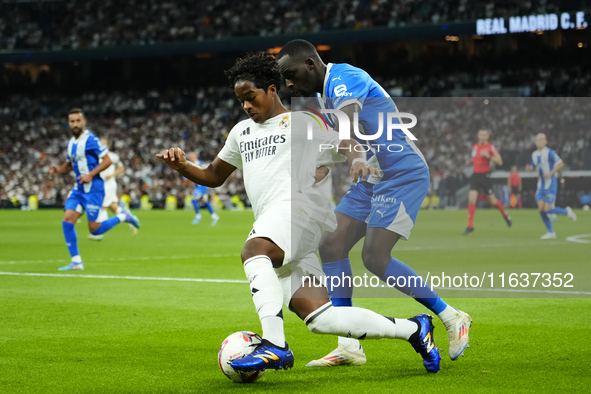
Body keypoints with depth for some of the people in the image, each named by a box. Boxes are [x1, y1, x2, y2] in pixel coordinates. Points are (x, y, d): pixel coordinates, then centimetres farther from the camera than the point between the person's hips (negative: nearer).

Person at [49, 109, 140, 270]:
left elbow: (107, 160, -13)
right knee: (67, 221, -6)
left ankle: (123, 217, 17)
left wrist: (91, 174, -21)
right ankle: (76, 261, 1)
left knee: (95, 230, -7)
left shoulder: (91, 140, -12)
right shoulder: (71, 143, 12)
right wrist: (58, 170, 5)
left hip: (93, 188, -7)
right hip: (78, 188, 7)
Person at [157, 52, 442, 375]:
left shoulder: (301, 121, 12)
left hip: (298, 206, -6)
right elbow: (214, 177, 36)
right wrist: (182, 167, 16)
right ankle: (413, 329, 6)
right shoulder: (241, 131, 31)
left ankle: (274, 345, -47)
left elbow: (347, 145, 6)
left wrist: (358, 160, -17)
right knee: (320, 320, -7)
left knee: (253, 250, -38)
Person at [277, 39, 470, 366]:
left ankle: (452, 320, -3)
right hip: (371, 179, 10)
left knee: (374, 257, -18)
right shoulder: (324, 93, 14)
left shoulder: (345, 79, -17)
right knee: (331, 244, -3)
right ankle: (349, 347, -1)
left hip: (403, 174, -10)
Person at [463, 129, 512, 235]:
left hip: (485, 176, -5)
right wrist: (470, 161, 8)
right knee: (471, 200, -7)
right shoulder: (475, 146, 11)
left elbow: (499, 161, -12)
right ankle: (470, 226, -4)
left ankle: (506, 215, 33)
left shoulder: (490, 147, -8)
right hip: (475, 176, 5)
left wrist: (488, 156, -26)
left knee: (492, 200, 5)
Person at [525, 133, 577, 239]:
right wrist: (529, 168, -1)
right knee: (541, 208, -5)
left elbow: (560, 164, -15)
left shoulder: (550, 152, -11)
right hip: (541, 185, 6)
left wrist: (551, 173, -23)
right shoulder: (534, 154, 10)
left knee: (547, 209, -11)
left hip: (551, 184, -6)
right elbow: (533, 167, 22)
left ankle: (567, 212, 16)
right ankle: (551, 232, 6)